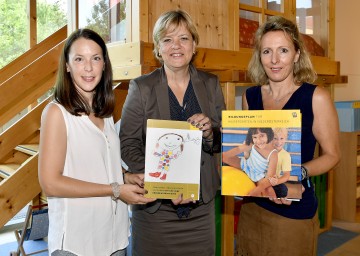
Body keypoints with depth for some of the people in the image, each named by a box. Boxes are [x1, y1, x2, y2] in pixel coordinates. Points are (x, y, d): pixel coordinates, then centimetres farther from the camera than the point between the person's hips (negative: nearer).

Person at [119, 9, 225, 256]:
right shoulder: (141, 87, -6)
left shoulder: (211, 84, 2)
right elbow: (128, 145, -8)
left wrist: (210, 133, -17)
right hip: (155, 204, -2)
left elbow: (223, 143, 7)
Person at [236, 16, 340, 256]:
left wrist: (299, 174, -23)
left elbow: (332, 154, -6)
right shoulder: (250, 96, 0)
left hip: (294, 210, -4)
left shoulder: (316, 97, -11)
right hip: (252, 205, 4)